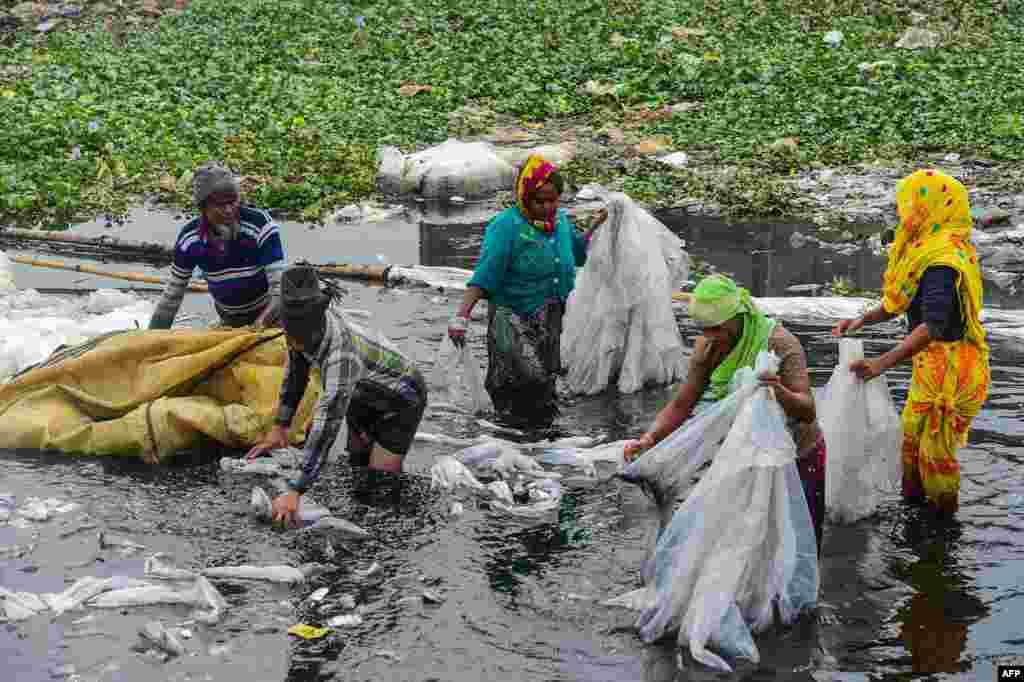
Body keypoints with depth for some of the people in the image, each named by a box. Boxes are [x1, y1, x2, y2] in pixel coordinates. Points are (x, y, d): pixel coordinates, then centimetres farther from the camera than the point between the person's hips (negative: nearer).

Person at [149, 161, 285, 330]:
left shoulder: (260, 225, -28)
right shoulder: (189, 239, -17)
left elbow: (280, 285, -30)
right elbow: (172, 296, -5)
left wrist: (261, 322, -46)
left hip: (269, 315, -3)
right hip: (230, 321, 3)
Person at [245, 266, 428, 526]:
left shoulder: (341, 353, -46)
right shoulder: (303, 330, -25)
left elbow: (327, 425, -50)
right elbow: (296, 372, -4)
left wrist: (295, 492, -52)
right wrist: (280, 426, -3)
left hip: (401, 399, -8)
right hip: (365, 395, 8)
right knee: (357, 466, 24)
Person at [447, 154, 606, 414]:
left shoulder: (560, 220, 3)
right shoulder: (506, 227, -19)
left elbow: (576, 251, 24)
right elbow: (483, 277, -23)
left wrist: (596, 226, 9)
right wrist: (461, 317, -32)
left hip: (549, 320, 7)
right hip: (512, 317, -7)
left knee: (544, 390, 16)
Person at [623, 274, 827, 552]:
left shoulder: (780, 344, -26)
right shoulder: (709, 348, -11)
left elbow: (807, 411, -34)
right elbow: (681, 406, -9)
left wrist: (780, 392, -56)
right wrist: (649, 439, -26)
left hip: (798, 458, -4)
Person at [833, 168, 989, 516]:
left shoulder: (941, 262, -27)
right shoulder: (928, 249, 5)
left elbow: (934, 326, -37)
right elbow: (901, 301, 15)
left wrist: (883, 363, -43)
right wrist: (862, 320, 2)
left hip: (949, 367, -10)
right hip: (932, 365, 10)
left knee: (935, 448, 3)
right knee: (912, 435, 21)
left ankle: (944, 519, 19)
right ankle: (913, 500, 37)